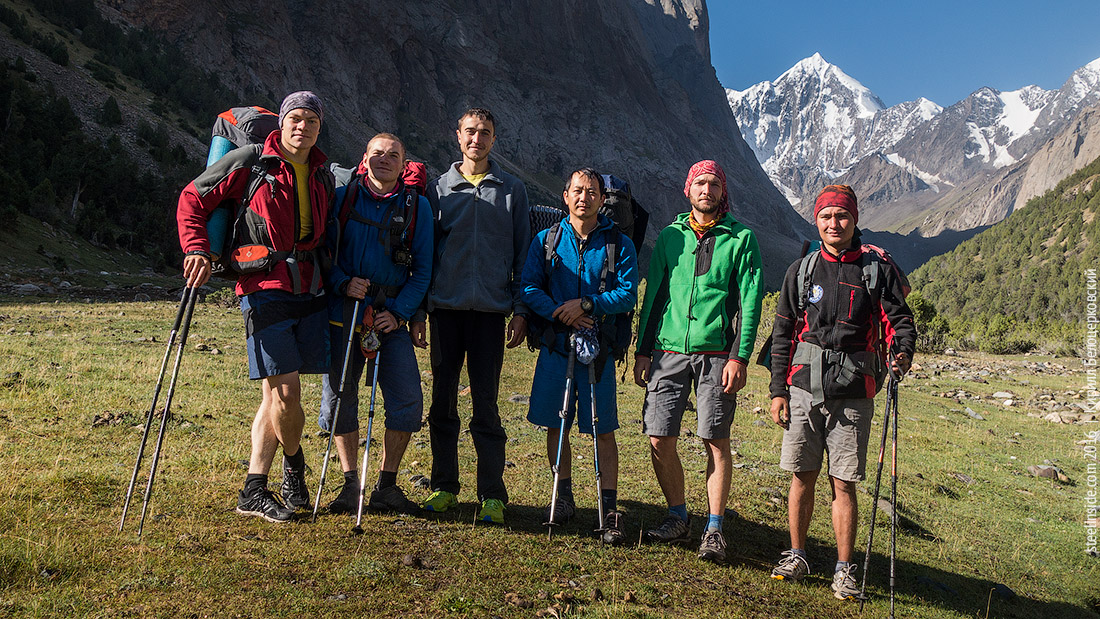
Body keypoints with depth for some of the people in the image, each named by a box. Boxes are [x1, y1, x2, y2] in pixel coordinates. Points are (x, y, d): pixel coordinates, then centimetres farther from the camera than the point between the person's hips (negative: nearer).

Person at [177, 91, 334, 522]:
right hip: (265, 289, -5)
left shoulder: (323, 176, 14)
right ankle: (294, 461, 21)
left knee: (277, 394, 7)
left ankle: (254, 491, 18)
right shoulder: (249, 162, -1)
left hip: (309, 291, 5)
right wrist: (197, 249, -10)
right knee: (286, 391, -9)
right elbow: (192, 200, 1)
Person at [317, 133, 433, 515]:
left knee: (408, 401, -7)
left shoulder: (417, 207, 5)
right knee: (338, 400, 2)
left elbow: (422, 270, 4)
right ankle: (351, 484, 18)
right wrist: (343, 283, -13)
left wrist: (399, 312, -8)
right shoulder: (342, 198, 5)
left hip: (391, 317, 0)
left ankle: (386, 486, 9)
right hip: (341, 315, 0)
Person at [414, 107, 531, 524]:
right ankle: (444, 486, 17)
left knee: (486, 403, -2)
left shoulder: (512, 191, 9)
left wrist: (521, 309, 1)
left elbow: (522, 253, 9)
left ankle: (492, 494, 5)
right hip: (446, 307, 2)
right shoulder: (439, 189, 11)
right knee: (442, 401, 6)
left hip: (491, 309, -1)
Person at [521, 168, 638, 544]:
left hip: (599, 348, -2)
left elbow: (628, 294, -4)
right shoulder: (547, 240, 8)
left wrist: (586, 304, -16)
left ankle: (610, 509, 5)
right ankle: (563, 497, 25)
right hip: (556, 344, 2)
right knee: (555, 425, 9)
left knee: (603, 429, -2)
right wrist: (560, 313, -14)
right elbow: (529, 288, 2)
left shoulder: (619, 244, 4)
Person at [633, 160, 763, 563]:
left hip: (717, 353, -3)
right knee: (660, 439, 0)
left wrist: (739, 356, -10)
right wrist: (643, 350, 10)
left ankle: (714, 529, 10)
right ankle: (678, 519, 17)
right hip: (669, 351, 3)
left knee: (716, 441, -1)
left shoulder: (740, 239, 5)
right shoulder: (670, 236, 13)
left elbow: (749, 302, 0)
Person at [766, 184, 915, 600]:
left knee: (843, 484, 1)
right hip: (804, 389, 2)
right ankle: (796, 556, 23)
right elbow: (782, 333, 10)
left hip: (853, 393, -2)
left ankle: (844, 570, 14)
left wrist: (902, 353, -20)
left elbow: (900, 320, 3)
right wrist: (778, 389, 5)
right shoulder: (801, 271, 9)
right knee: (802, 476, 8)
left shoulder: (877, 270, 4)